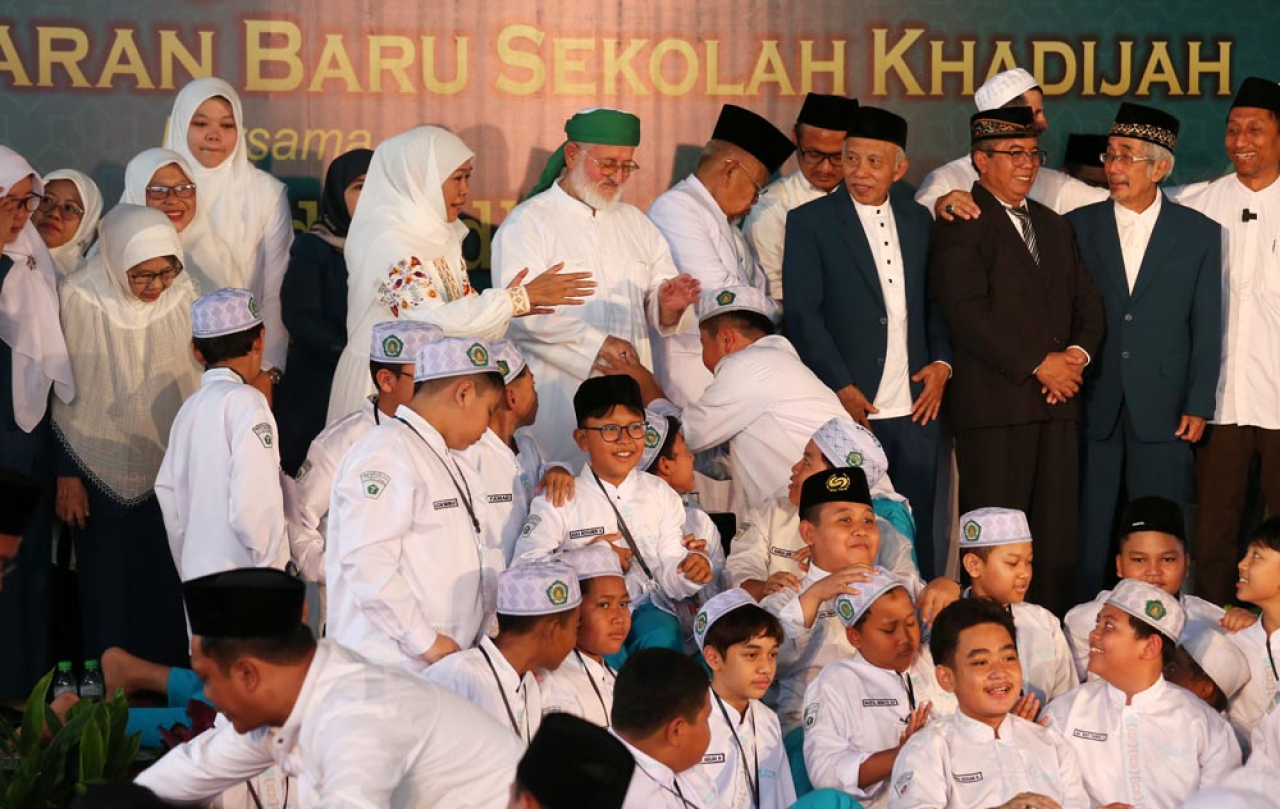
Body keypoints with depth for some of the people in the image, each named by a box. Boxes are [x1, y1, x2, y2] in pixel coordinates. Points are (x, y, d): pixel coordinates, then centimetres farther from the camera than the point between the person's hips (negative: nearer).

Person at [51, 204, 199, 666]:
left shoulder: (183, 294, -3)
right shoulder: (81, 299, -13)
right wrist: (68, 475, -6)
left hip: (168, 475, 3)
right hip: (105, 475, -3)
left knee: (165, 596, 5)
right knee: (109, 596, 2)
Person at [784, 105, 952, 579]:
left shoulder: (918, 220, 14)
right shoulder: (810, 221, 0)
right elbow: (802, 313, -6)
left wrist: (942, 363, 2)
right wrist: (840, 388, -12)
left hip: (915, 409, 4)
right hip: (849, 408, -4)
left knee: (918, 534, 4)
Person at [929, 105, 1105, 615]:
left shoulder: (1054, 226, 22)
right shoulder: (961, 225, -2)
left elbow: (1086, 301, 21)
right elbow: (966, 311, -13)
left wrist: (1078, 353, -1)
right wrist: (1038, 363, -14)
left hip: (1057, 402, 7)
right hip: (995, 400, -7)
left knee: (1057, 535, 4)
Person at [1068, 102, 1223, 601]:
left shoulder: (1199, 233, 4)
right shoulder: (1078, 226, 6)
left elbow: (1207, 329, 3)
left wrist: (1198, 406, -2)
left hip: (1163, 412, -1)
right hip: (1092, 408, 1)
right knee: (1086, 537, 2)